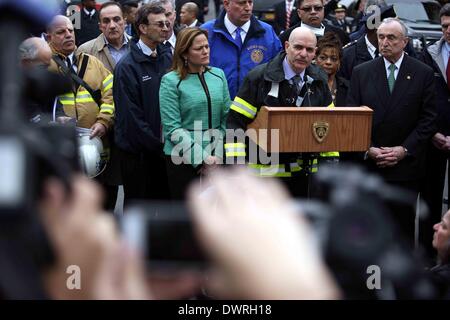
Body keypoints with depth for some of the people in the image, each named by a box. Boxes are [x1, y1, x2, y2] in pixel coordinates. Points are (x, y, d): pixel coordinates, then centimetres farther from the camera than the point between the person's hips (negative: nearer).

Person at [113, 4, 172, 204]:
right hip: (138, 152, -5)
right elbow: (132, 117, -16)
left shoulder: (167, 58, 6)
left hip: (163, 148, 5)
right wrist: (159, 146, -14)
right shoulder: (127, 66, -13)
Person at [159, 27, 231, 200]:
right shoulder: (171, 81, -6)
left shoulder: (218, 75, 8)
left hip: (216, 158, 4)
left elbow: (226, 119, 7)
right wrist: (203, 158, -15)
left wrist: (217, 155, -5)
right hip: (183, 158, -4)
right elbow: (173, 129, -11)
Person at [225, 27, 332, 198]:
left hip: (304, 171, 5)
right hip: (267, 171, -5)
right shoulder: (259, 78, -9)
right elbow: (236, 121, -10)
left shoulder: (319, 81, 7)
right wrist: (236, 165, -18)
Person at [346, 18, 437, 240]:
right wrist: (368, 149, -8)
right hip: (368, 164, 1)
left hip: (406, 166, -1)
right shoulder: (361, 72, 7)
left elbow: (428, 119, 0)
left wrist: (405, 150, -9)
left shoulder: (423, 74, 3)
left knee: (403, 227, 3)